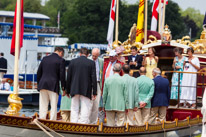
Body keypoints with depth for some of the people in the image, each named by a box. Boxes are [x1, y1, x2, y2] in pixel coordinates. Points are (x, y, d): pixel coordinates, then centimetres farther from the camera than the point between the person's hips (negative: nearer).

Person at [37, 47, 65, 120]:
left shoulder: (45, 59, 13)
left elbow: (39, 72, 14)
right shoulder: (61, 60, -1)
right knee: (53, 106, -1)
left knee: (43, 106, 7)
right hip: (53, 86, -4)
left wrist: (39, 84, 20)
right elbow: (62, 75, -6)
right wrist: (63, 88, -1)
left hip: (43, 85, 4)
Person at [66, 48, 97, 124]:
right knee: (85, 109, 0)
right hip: (86, 91, -2)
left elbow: (68, 77, 5)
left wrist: (68, 91, 13)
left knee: (74, 109, 8)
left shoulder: (73, 62, 3)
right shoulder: (91, 63, -1)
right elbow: (94, 78, -4)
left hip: (74, 89, 2)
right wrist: (94, 92, 0)